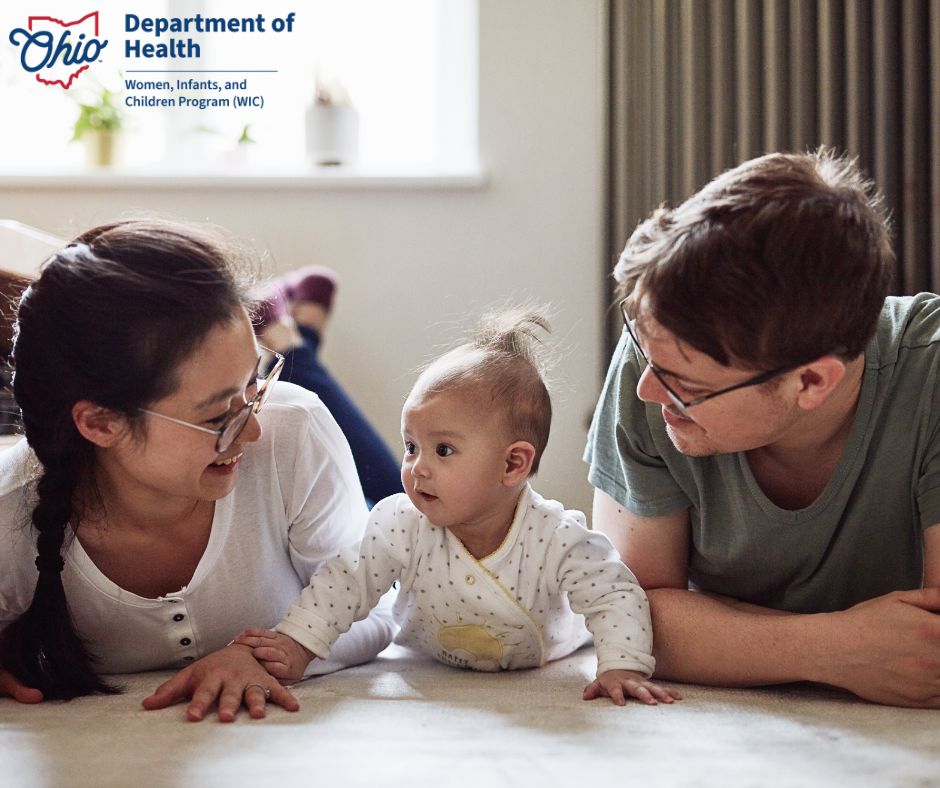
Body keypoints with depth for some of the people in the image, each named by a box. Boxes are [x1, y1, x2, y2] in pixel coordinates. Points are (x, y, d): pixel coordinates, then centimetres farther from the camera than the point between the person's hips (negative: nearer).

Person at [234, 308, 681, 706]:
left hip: (542, 674, -1)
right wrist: (296, 645, -30)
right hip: (430, 672, 1)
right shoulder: (402, 525, -27)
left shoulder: (556, 539, -33)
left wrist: (622, 668, -41)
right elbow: (346, 581, -20)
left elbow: (616, 596, -27)